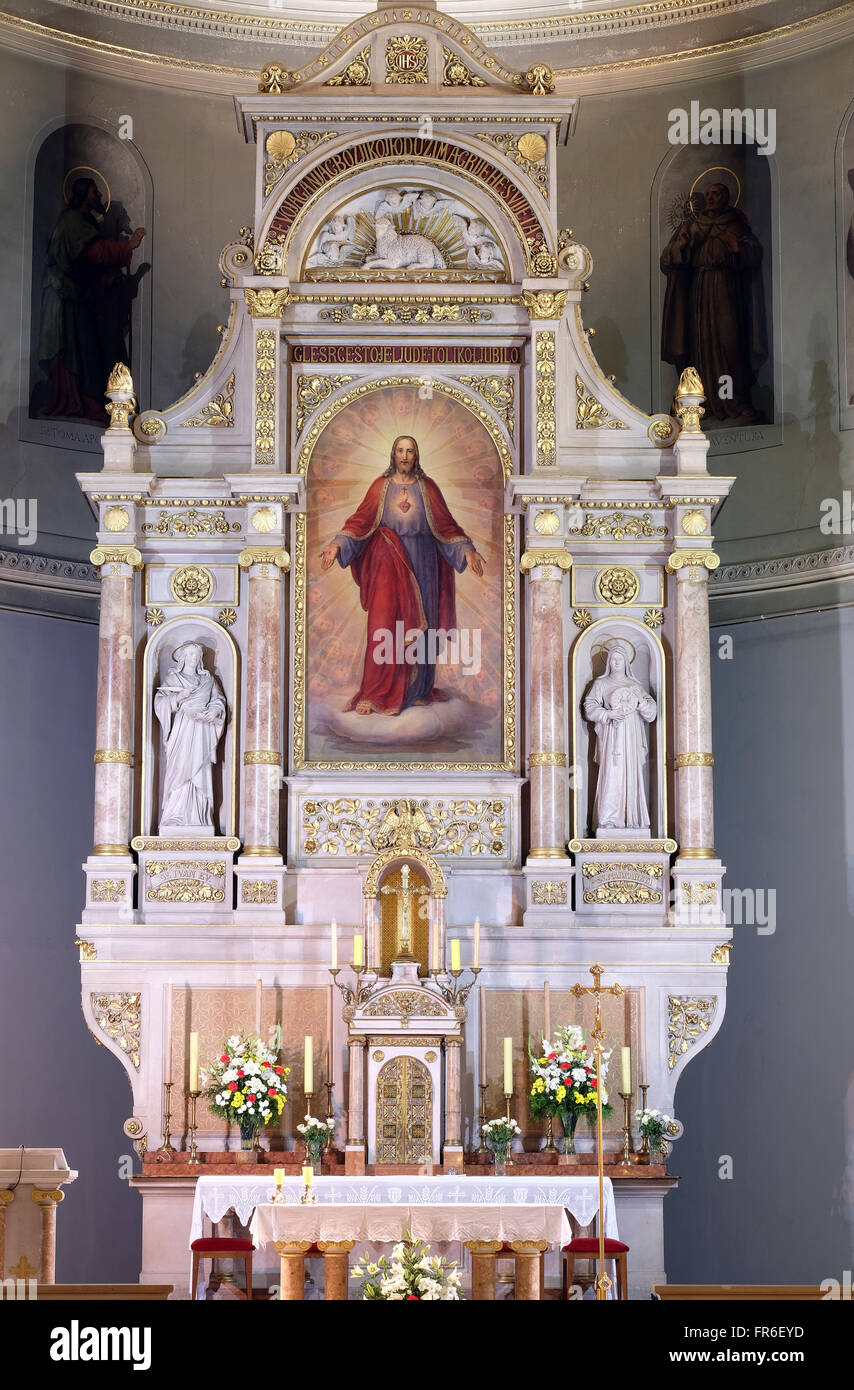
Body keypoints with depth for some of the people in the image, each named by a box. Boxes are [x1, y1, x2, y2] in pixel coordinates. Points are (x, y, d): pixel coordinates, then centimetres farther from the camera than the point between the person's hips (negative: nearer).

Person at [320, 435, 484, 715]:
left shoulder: (427, 487, 9)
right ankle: (375, 695, -9)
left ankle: (418, 689, 12)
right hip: (388, 561, -1)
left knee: (419, 625, 2)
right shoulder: (381, 486, 7)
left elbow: (445, 523, 7)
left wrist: (466, 550, -3)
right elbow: (361, 519, 2)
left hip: (421, 562, 1)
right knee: (383, 623, -9)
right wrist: (337, 544, -10)